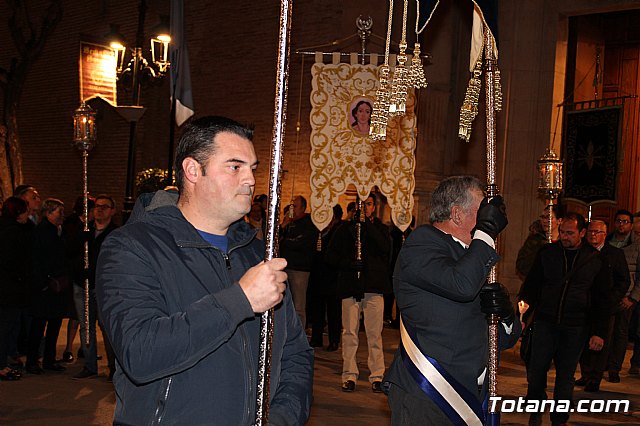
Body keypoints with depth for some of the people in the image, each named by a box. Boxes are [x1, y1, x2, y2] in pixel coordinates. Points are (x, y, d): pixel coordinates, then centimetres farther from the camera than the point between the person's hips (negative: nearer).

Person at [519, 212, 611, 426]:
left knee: (566, 375, 8)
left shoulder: (596, 260, 0)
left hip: (575, 328, -1)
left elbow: (602, 300, 4)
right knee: (536, 370, -1)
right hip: (545, 322, 1)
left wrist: (600, 332, -1)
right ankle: (536, 409, 25)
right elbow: (530, 285, 8)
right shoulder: (547, 253, 2)